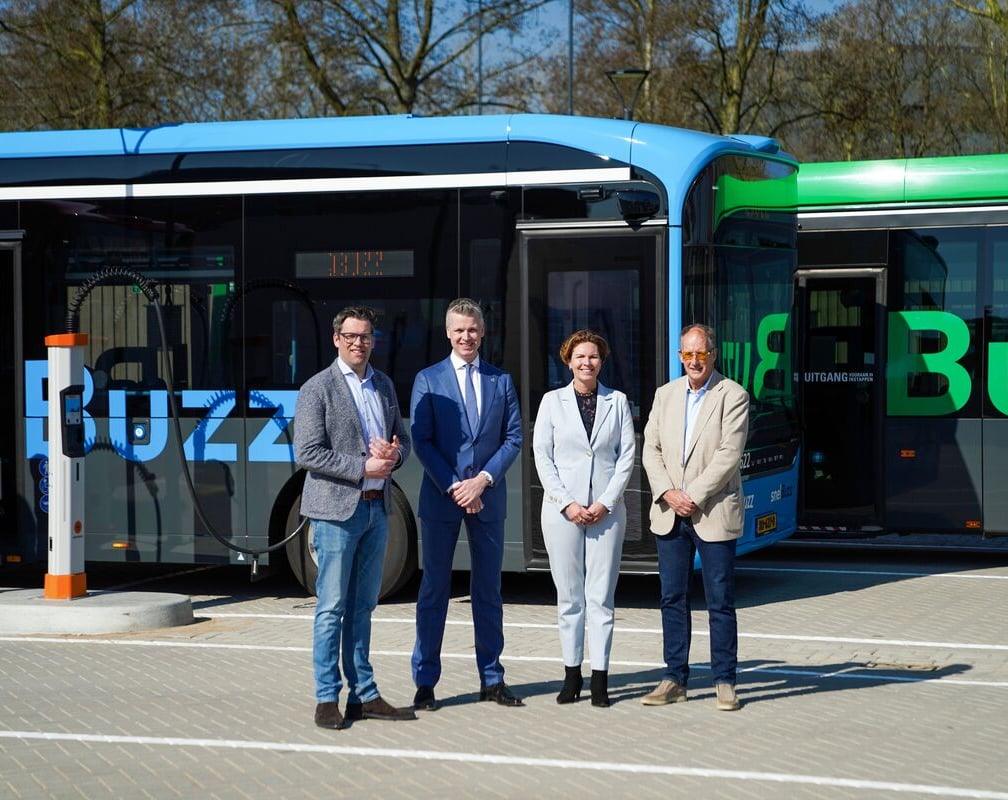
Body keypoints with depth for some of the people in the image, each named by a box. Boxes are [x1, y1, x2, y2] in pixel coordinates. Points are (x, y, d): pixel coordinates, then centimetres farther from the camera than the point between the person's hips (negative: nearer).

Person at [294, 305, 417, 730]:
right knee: (332, 608, -3)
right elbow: (307, 453, -12)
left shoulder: (383, 384, 13)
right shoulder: (317, 388, -6)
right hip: (337, 509, -6)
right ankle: (327, 699, 2)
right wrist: (363, 468, -16)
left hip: (377, 507, 6)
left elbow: (402, 437, 20)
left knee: (362, 607, 11)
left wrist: (394, 454, -4)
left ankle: (364, 695, 15)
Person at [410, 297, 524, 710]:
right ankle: (425, 682, 6)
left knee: (488, 589, 8)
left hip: (487, 496, 2)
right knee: (434, 589, 2)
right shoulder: (428, 380, 2)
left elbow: (513, 437, 4)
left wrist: (483, 479, -10)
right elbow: (422, 441, -4)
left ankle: (492, 679, 15)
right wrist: (453, 487, -12)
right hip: (440, 497, -2)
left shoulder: (501, 380, 8)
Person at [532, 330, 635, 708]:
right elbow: (542, 456, 2)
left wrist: (605, 503, -6)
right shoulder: (553, 401, 6)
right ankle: (571, 674, 9)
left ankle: (599, 678, 0)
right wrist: (567, 504, -8)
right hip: (562, 509, 0)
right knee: (569, 595, 3)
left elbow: (627, 455, 4)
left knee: (601, 595, -2)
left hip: (606, 510, 0)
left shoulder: (617, 401, 8)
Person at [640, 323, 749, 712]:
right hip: (669, 513, 5)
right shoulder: (666, 394, 12)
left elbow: (729, 455, -12)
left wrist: (693, 496, -15)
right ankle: (675, 679, 13)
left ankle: (724, 681, 7)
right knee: (672, 598, 7)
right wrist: (667, 494, -7)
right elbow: (650, 449, 7)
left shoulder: (733, 396, -4)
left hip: (714, 513, -5)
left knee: (720, 601, 0)